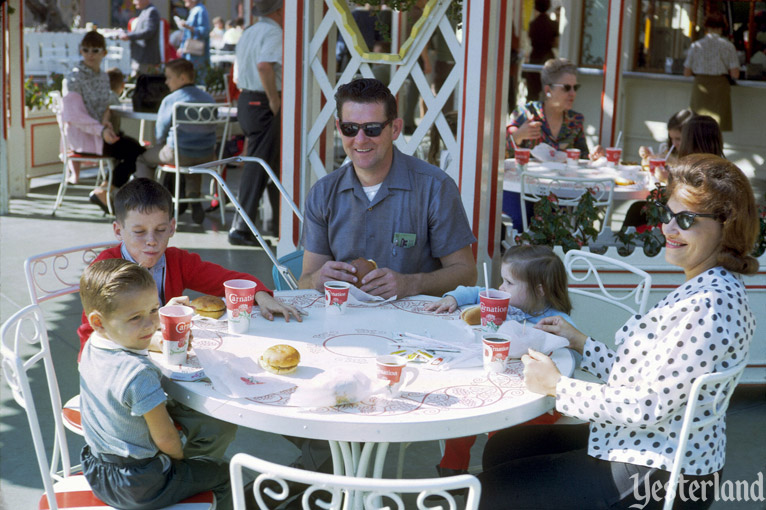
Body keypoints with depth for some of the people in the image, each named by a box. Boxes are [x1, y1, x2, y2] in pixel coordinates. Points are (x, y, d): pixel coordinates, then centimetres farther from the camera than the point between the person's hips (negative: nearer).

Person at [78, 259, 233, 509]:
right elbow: (165, 439, -22)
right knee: (223, 473, 13)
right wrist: (181, 457, -2)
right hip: (136, 486, -8)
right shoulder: (138, 373, -33)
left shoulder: (91, 348, -7)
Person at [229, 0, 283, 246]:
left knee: (275, 163, 17)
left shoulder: (249, 33, 16)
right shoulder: (273, 32, -12)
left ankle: (279, 223, 26)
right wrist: (274, 99, -21)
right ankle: (240, 229, -5)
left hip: (246, 101, 10)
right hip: (264, 105, -9)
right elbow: (264, 65, -29)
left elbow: (237, 73, 20)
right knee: (258, 167, -6)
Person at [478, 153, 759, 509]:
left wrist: (556, 385, -16)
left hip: (656, 478, -11)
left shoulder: (707, 307, -26)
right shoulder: (702, 289, 7)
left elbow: (646, 408, -26)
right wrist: (578, 342, 13)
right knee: (500, 448, 21)